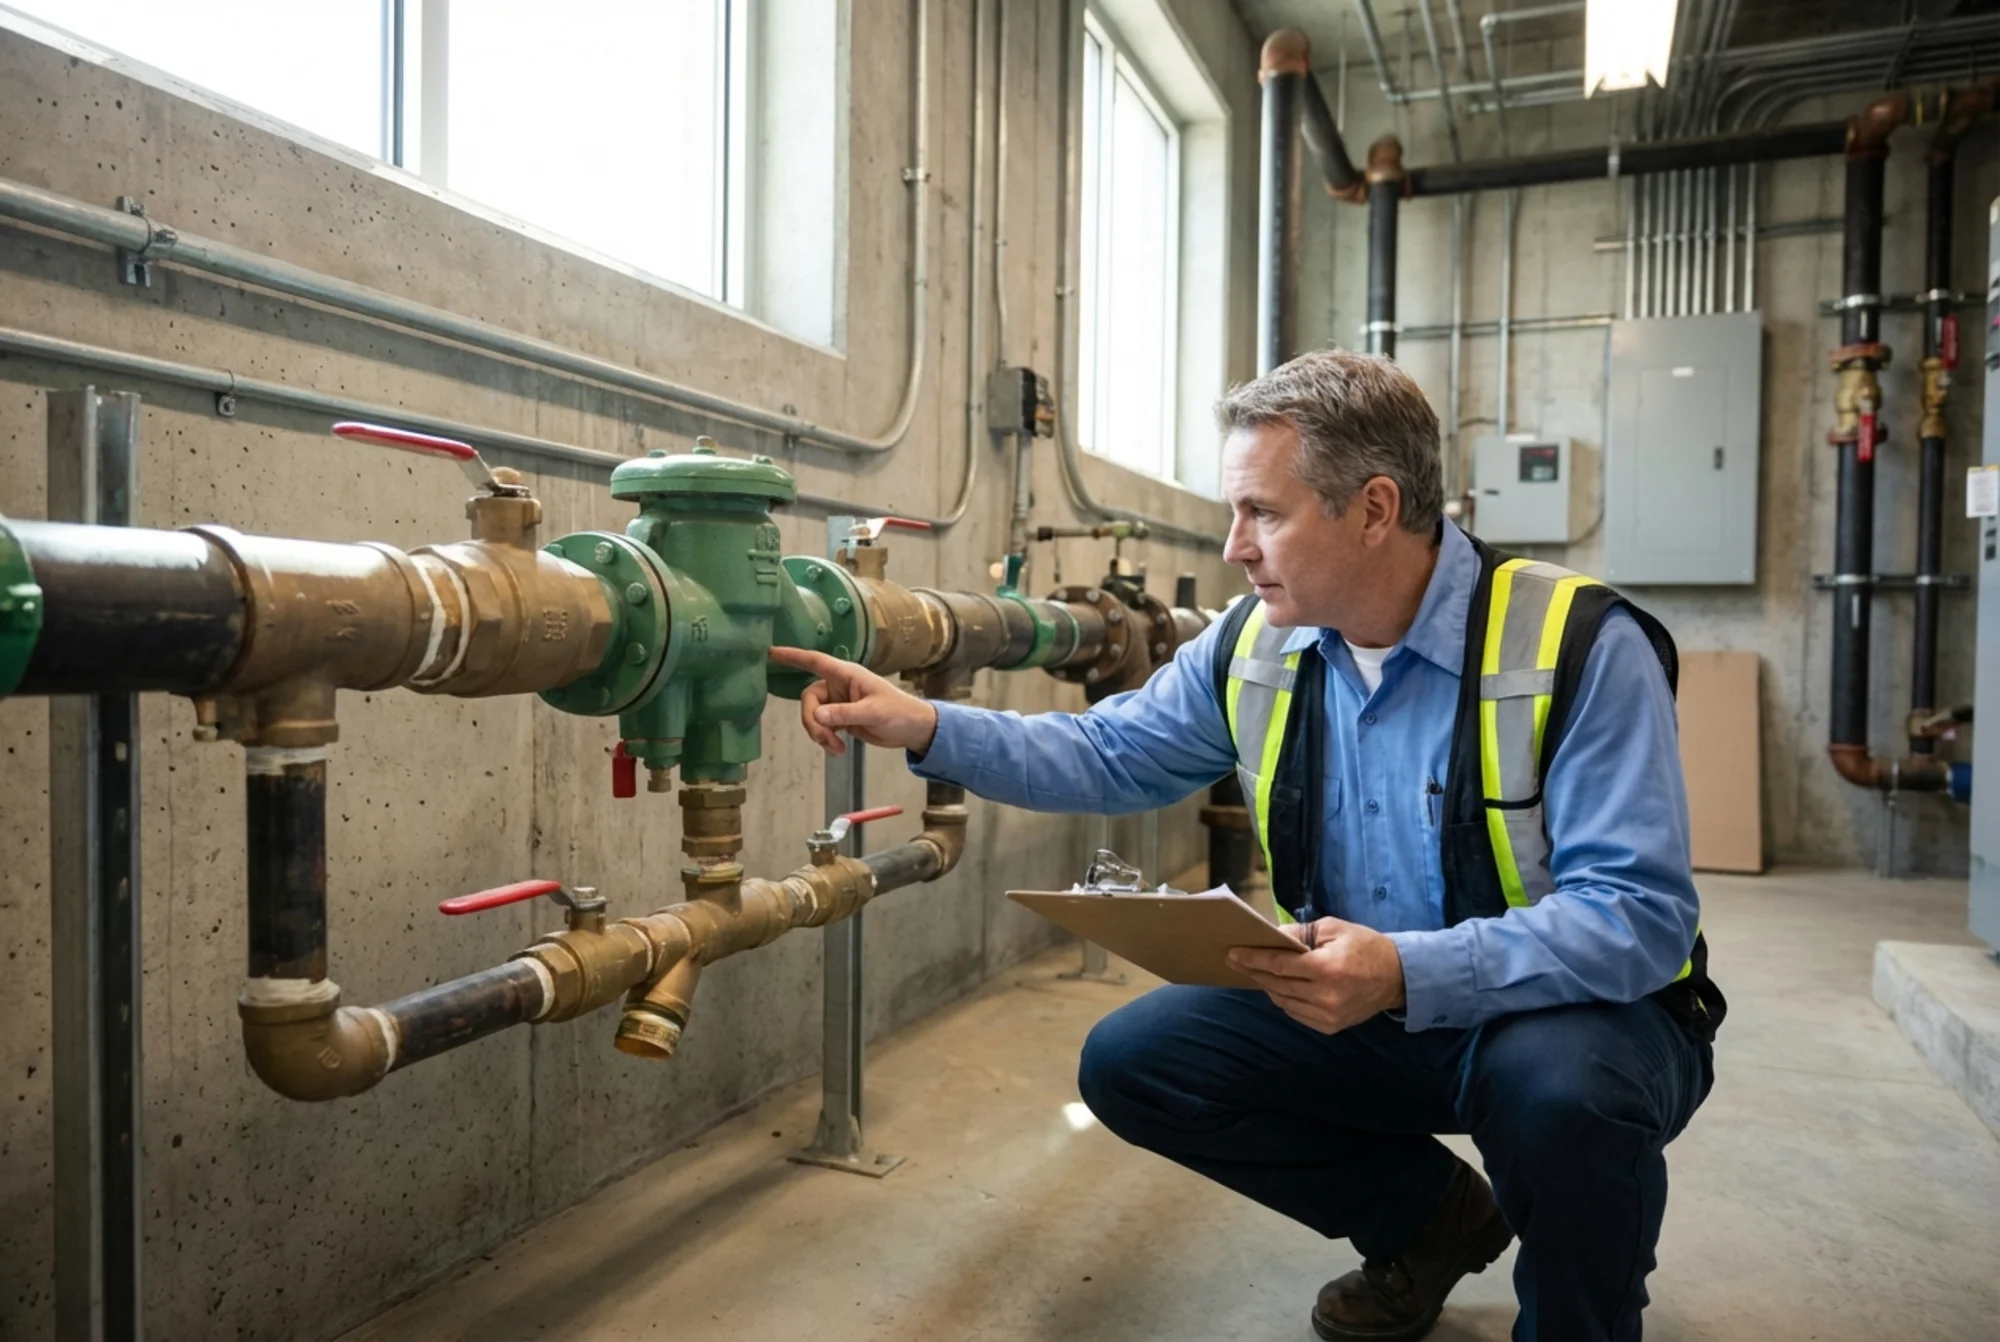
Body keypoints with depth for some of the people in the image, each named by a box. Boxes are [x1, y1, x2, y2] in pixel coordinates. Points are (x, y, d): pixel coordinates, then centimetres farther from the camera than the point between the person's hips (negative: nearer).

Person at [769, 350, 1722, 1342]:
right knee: (1129, 1061, -7)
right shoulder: (1254, 647, -5)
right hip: (1354, 1006, 5)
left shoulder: (1582, 644, -22)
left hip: (1573, 1007, -5)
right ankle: (1431, 1219, 15)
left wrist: (1410, 974, -40)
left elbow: (1641, 915, -26)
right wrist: (927, 728, -7)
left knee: (1559, 1089, -38)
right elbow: (1108, 756, 6)